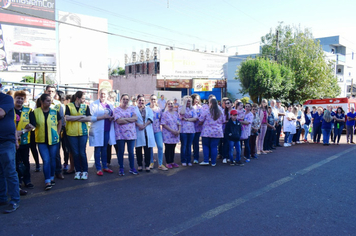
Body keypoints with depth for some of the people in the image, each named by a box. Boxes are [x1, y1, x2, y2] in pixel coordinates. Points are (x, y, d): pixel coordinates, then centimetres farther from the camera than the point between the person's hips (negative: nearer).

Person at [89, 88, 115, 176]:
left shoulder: (110, 105, 14)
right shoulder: (93, 104, -2)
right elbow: (91, 117, -12)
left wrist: (111, 118, -2)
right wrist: (104, 117, -17)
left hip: (107, 130, 5)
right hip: (98, 131, -5)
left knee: (104, 149, 14)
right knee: (98, 150, 2)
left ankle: (105, 167, 23)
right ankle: (98, 168, 10)